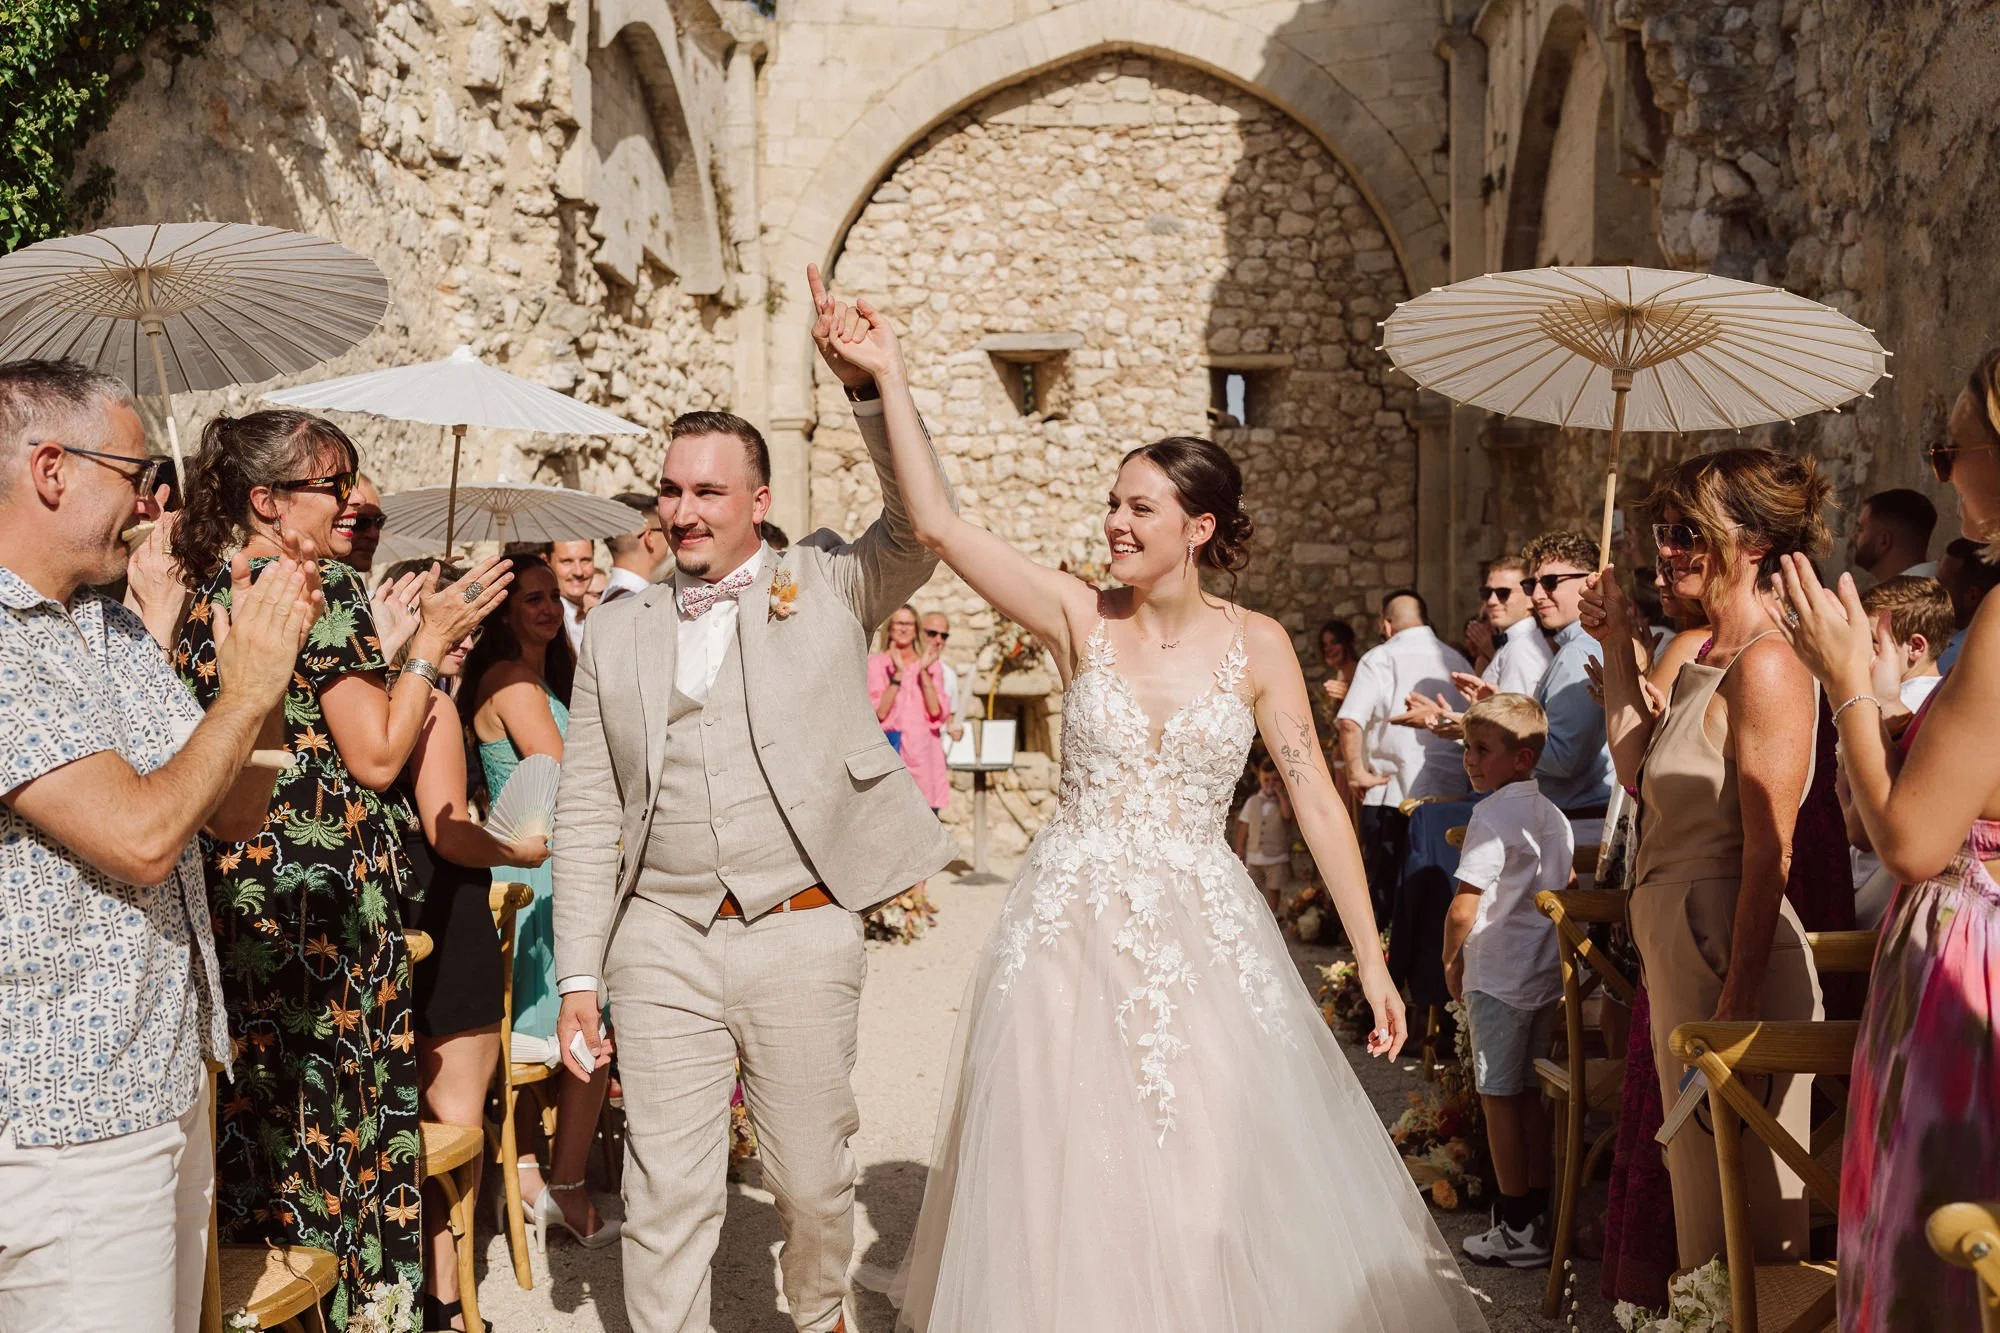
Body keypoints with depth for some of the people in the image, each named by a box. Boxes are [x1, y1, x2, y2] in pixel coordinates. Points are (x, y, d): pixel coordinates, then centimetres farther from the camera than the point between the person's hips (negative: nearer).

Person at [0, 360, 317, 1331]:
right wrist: (247, 691, -13)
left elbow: (235, 812, 11)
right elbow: (141, 835, -25)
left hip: (171, 1077, 9)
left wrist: (263, 661, -3)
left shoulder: (118, 631, 11)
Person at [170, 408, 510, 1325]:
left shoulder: (206, 591, 11)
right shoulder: (325, 587, -13)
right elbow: (377, 758, -15)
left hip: (228, 886, 8)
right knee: (341, 1105, 3)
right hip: (327, 892, -8)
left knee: (257, 1104, 15)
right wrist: (429, 640, -5)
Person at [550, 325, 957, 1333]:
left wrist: (868, 382, -20)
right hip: (663, 943, 1)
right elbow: (586, 813, 8)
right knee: (665, 1192, 5)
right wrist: (578, 974, 4)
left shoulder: (831, 588, 5)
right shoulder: (616, 631, 9)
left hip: (803, 937, -1)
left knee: (812, 1179, 13)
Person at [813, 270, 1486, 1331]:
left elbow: (1317, 804, -1)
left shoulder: (1256, 645, -2)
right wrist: (888, 379, -14)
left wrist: (1371, 958, -3)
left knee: (1207, 1182, 6)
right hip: (1070, 925, 1)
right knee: (1066, 1182, 8)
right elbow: (937, 525, -9)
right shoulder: (1081, 619, -2)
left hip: (1201, 934, 0)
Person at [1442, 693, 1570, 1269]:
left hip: (1498, 973, -8)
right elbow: (1561, 891, 16)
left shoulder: (1492, 814, -16)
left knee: (1499, 1096, 0)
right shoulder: (1554, 816, 10)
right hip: (1547, 972, 8)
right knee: (1530, 1093, 14)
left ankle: (1516, 1229, 5)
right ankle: (1537, 1217, 20)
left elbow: (1465, 903, -18)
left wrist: (1451, 961, -3)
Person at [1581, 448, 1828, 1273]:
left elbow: (1768, 852, -21)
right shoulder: (1705, 658, 10)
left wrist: (1735, 1003, -23)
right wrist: (1617, 647, 15)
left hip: (1731, 955, -10)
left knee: (1738, 1197, 4)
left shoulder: (1766, 665, -17)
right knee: (1698, 1176, 21)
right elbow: (1640, 765, 20)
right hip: (1677, 950, 10)